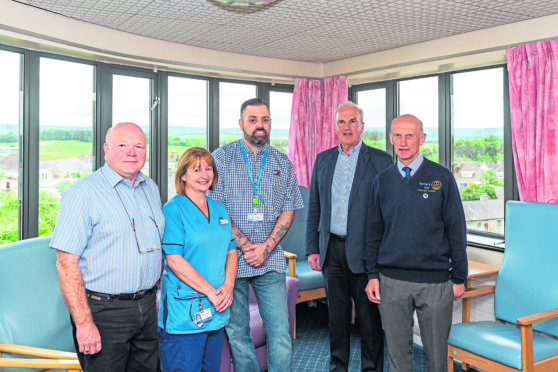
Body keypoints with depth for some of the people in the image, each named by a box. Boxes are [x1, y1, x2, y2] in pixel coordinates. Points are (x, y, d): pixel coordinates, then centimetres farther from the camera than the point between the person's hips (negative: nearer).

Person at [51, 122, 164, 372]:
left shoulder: (151, 189, 10)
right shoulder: (84, 192, -11)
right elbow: (67, 263, -16)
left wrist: (156, 295, 12)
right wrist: (83, 322, -19)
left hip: (148, 305, 6)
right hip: (103, 310, -6)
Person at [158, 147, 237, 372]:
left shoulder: (219, 209, 12)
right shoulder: (173, 210, -9)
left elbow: (231, 251, 13)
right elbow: (174, 261, -15)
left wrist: (228, 286, -4)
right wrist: (210, 292, -15)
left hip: (216, 311, 7)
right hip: (184, 314, -6)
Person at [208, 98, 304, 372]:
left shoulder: (282, 163, 10)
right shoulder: (221, 158, 2)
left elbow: (288, 210, 8)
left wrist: (267, 246, -6)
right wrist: (245, 244, -11)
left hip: (270, 259, 2)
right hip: (231, 257, -1)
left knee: (280, 332, -1)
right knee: (236, 332, 7)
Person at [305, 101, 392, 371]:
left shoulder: (381, 160, -2)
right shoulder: (323, 159, 9)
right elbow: (314, 208, 11)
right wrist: (312, 248, 6)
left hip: (364, 250, -3)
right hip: (332, 249, 4)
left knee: (369, 316, 7)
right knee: (336, 313, 15)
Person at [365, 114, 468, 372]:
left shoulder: (442, 178, -1)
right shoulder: (382, 180, 6)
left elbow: (456, 229, 1)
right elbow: (373, 231, 9)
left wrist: (459, 277, 0)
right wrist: (372, 275, 4)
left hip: (435, 282, -1)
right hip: (391, 282, 2)